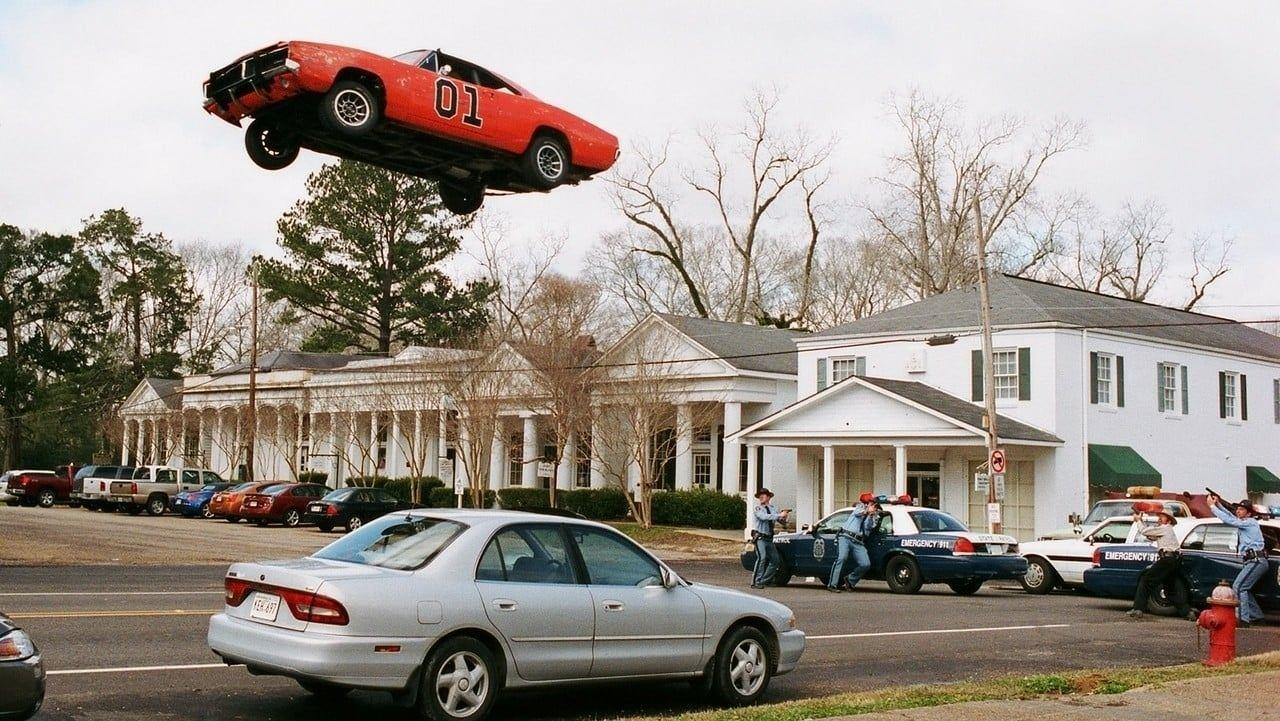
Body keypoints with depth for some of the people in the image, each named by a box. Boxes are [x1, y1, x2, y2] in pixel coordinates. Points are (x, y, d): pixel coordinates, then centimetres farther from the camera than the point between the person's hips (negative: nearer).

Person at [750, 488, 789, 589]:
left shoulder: (773, 509, 11)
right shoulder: (758, 509, -5)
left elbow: (782, 521, 9)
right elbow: (764, 517, -24)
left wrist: (784, 517, -16)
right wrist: (779, 515, -27)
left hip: (769, 538, 7)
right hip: (759, 537, -7)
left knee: (775, 559, 8)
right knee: (762, 558, -21)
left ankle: (764, 580, 19)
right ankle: (756, 582, -20)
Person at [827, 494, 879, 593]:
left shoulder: (875, 516, 23)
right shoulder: (861, 506, 21)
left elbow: (868, 527, 3)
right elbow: (857, 512, -4)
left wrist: (870, 514, -11)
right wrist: (866, 511, -23)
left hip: (858, 543, 3)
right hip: (845, 537, -3)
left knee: (866, 564, -15)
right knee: (841, 558, -23)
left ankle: (850, 580, 9)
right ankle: (832, 585, -23)